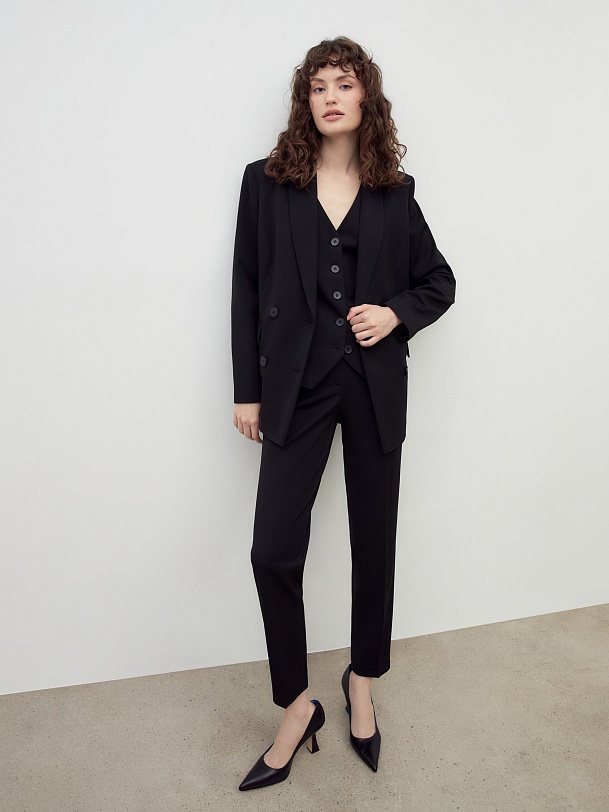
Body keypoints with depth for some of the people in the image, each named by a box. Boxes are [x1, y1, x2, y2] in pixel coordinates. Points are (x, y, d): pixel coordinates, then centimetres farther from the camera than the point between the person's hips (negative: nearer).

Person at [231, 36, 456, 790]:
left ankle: (363, 680, 34)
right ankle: (296, 706, 17)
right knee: (274, 551, -5)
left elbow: (440, 281, 15)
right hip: (298, 384, -1)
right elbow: (246, 290, 3)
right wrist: (247, 390, 0)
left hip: (375, 383, 2)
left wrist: (396, 313, -7)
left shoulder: (395, 192, 8)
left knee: (374, 543, 10)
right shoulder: (267, 182, 5)